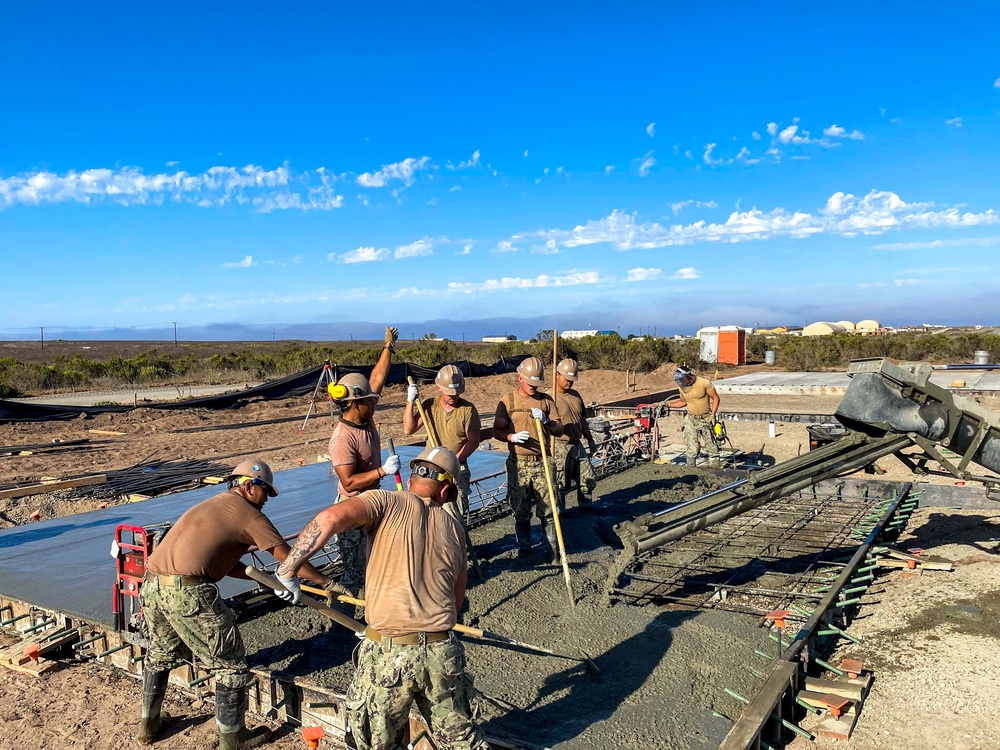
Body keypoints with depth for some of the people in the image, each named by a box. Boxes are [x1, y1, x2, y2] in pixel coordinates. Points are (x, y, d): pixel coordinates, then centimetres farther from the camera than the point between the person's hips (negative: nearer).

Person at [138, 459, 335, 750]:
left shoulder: (212, 505, 24)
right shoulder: (248, 514, 0)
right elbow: (288, 557, 0)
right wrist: (326, 581, 11)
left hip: (151, 586, 9)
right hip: (189, 591, -9)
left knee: (161, 653, 31)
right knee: (230, 664, 8)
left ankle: (148, 724, 47)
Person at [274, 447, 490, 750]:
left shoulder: (386, 503, -2)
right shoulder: (453, 528, 11)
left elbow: (331, 518, -21)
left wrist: (288, 568, -11)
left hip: (388, 654, -3)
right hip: (443, 653, 3)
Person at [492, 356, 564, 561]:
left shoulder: (546, 400, 6)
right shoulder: (508, 400, 2)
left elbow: (559, 431, 3)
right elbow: (497, 431, 1)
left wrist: (546, 421, -17)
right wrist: (512, 437, -19)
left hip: (542, 463, 1)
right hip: (518, 464, -1)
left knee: (548, 510, 1)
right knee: (520, 511, 8)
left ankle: (549, 549, 15)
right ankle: (524, 549, 23)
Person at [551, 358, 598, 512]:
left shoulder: (575, 395, 11)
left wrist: (590, 440, 24)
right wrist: (551, 452, -23)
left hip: (578, 445, 8)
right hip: (561, 447, -8)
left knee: (588, 480, 16)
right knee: (562, 485, 2)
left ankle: (586, 507, 33)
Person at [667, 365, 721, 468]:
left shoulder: (704, 383, -14)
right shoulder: (682, 387, 0)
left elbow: (715, 398, -7)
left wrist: (713, 415, -13)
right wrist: (669, 404, 3)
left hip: (706, 419, -3)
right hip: (691, 420, 4)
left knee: (711, 445, -1)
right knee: (690, 447, 2)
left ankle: (715, 469, 7)